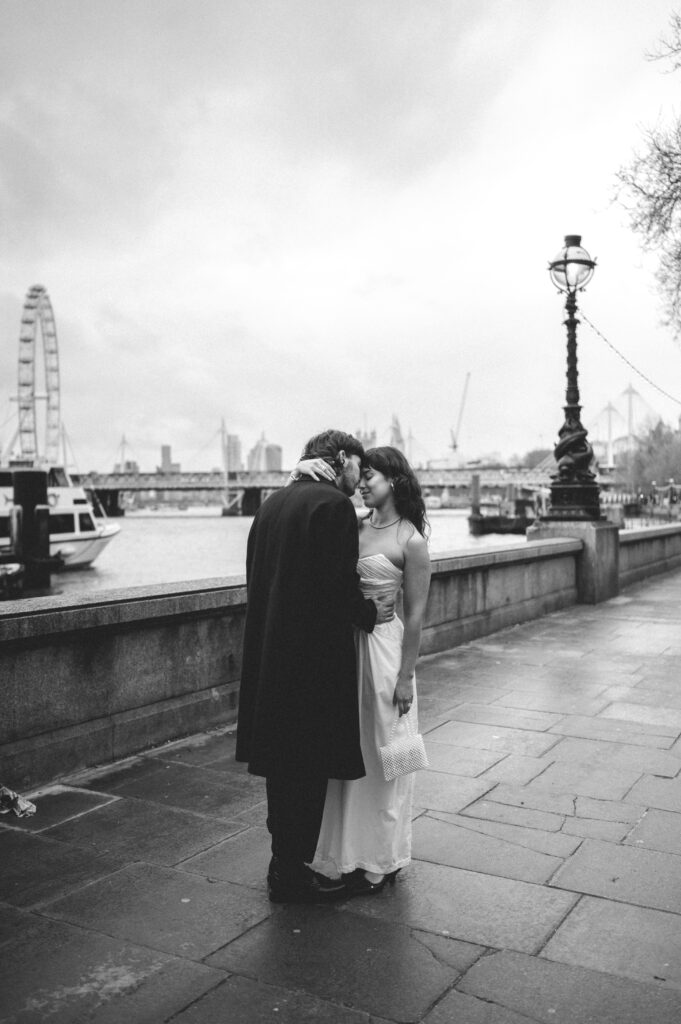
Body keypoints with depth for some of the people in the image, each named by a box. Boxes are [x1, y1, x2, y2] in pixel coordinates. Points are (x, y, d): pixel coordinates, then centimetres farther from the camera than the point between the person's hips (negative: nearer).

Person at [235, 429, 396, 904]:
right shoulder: (334, 505, -13)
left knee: (286, 764, 19)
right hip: (313, 660, -8)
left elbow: (258, 579, 13)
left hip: (270, 655, 9)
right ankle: (293, 876, 17)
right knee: (308, 769, 5)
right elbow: (338, 585, -21)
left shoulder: (274, 502, 12)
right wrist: (370, 612, -3)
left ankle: (285, 861, 32)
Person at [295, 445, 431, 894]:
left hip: (383, 648, -6)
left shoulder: (411, 541, -9)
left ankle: (379, 861, 24)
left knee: (379, 755, 7)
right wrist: (305, 469, -13)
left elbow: (415, 615, -8)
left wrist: (406, 677, -9)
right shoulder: (355, 525, 5)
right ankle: (347, 853, 30)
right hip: (344, 646, 6)